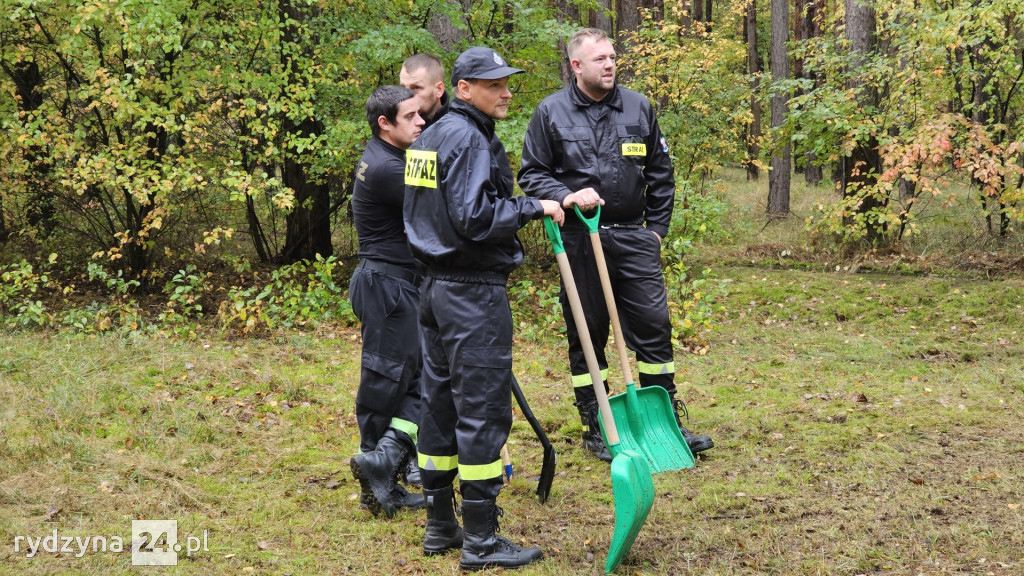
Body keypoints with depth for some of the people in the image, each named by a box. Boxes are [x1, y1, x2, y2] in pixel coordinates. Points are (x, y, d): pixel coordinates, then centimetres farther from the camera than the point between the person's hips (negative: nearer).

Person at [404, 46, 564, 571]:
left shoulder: (430, 137, 15)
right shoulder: (469, 139, -15)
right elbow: (474, 217, -23)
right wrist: (532, 207, -13)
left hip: (436, 286, 10)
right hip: (474, 292, -10)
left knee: (440, 404, 13)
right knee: (482, 411, -6)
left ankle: (440, 525, 21)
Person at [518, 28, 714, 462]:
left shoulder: (638, 108, 7)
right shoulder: (551, 113, -1)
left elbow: (660, 173, 14)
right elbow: (531, 174, 2)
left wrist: (657, 228, 9)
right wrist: (566, 196, -15)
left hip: (633, 239, 2)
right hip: (579, 242, -2)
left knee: (654, 326, 1)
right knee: (586, 335, 5)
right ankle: (595, 428, 15)